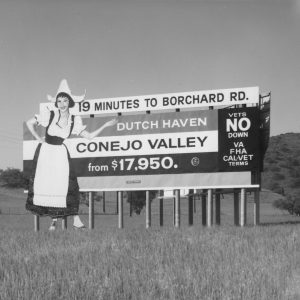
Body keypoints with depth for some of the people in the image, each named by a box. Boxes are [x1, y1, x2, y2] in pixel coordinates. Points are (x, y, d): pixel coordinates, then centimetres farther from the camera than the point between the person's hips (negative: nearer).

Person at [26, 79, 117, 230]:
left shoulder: (75, 121, -1)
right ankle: (53, 219, 7)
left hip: (60, 153, 1)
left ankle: (76, 219, -8)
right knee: (45, 184, -5)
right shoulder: (49, 115, -9)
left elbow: (89, 136, 4)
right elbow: (29, 123, 1)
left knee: (65, 184, -12)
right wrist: (39, 139, -1)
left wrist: (105, 125, -1)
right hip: (45, 152, -1)